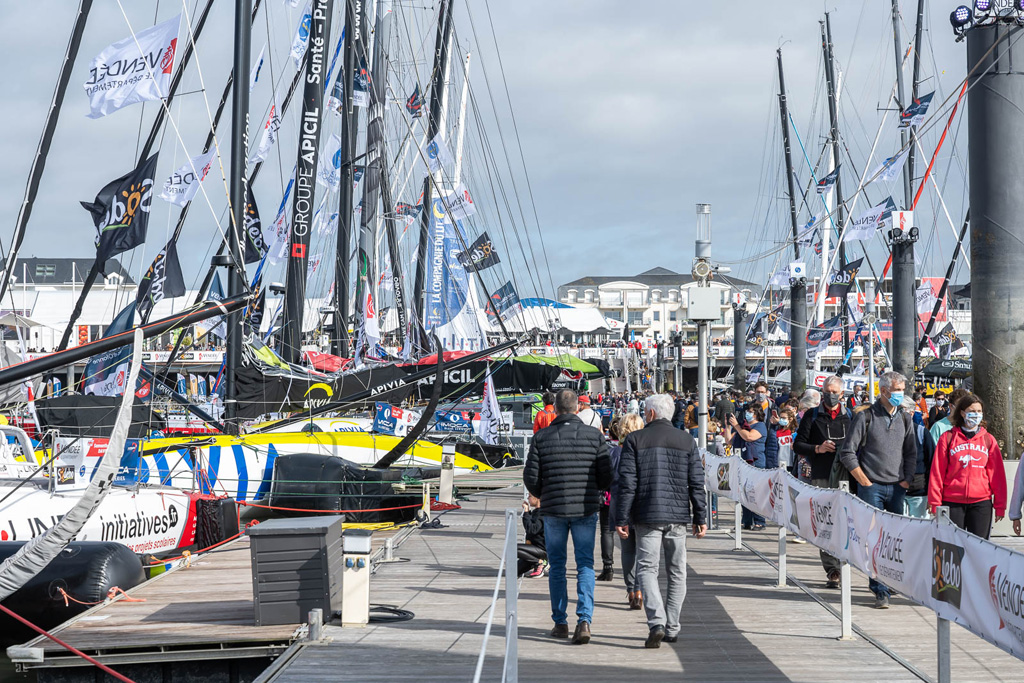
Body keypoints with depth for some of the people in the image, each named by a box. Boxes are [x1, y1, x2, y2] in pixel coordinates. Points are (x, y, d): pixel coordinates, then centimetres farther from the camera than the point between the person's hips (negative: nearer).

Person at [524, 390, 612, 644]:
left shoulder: (541, 437, -3)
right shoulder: (594, 436, -2)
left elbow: (530, 477, -4)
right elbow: (606, 476, -3)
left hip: (553, 509, 0)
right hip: (586, 509, 0)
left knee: (556, 566, 12)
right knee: (585, 566, 4)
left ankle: (560, 623, 15)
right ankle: (584, 620, -11)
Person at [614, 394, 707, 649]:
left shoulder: (634, 440, -1)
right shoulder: (687, 441, 6)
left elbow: (627, 483, -5)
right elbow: (697, 484, 5)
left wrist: (622, 519, -2)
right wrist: (700, 518, 10)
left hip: (647, 516, -2)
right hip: (678, 516, 2)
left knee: (647, 569, 1)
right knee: (677, 572, 11)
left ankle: (657, 623, -17)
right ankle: (672, 628, 14)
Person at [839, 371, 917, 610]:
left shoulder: (905, 419, 11)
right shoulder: (865, 417, -3)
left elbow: (911, 453, 18)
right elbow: (847, 453, -4)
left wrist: (906, 480, 5)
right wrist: (865, 482, -6)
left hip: (897, 488, 4)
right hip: (872, 487, -4)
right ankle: (881, 591, -6)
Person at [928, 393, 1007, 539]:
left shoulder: (988, 440, 9)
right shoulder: (948, 438, 4)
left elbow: (997, 474, 9)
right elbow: (937, 472, 3)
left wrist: (1000, 505, 4)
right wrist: (934, 503, -2)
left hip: (981, 502, 1)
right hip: (952, 502, -1)